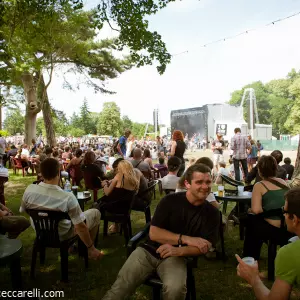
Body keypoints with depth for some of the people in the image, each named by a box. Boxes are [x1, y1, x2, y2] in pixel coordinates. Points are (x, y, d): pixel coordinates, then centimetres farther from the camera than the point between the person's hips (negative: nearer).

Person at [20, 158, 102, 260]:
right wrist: (91, 248, -13)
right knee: (95, 213, 12)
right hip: (62, 236, -5)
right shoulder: (68, 197, -34)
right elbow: (81, 228, -28)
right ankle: (87, 248, 27)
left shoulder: (29, 190, -21)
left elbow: (22, 211, -1)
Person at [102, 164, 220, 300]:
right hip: (149, 250, 0)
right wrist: (185, 239, -19)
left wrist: (178, 250, -24)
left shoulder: (212, 213, -2)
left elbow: (205, 246, -6)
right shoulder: (170, 200, -7)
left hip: (176, 256, 1)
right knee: (120, 287, -15)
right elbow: (153, 233, -9)